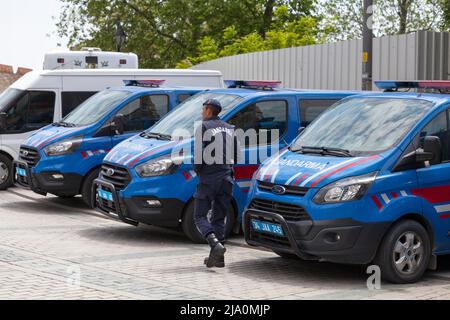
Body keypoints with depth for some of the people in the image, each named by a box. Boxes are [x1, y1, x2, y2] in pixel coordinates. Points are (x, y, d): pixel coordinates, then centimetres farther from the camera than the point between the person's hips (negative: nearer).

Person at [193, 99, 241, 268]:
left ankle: (216, 244, -22)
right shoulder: (230, 129, 13)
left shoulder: (203, 127, -6)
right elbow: (237, 155, 14)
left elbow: (199, 153, -15)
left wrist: (197, 169, 2)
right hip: (226, 178, 6)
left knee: (200, 216, 1)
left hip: (208, 178, -6)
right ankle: (217, 257, 7)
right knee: (219, 218, 11)